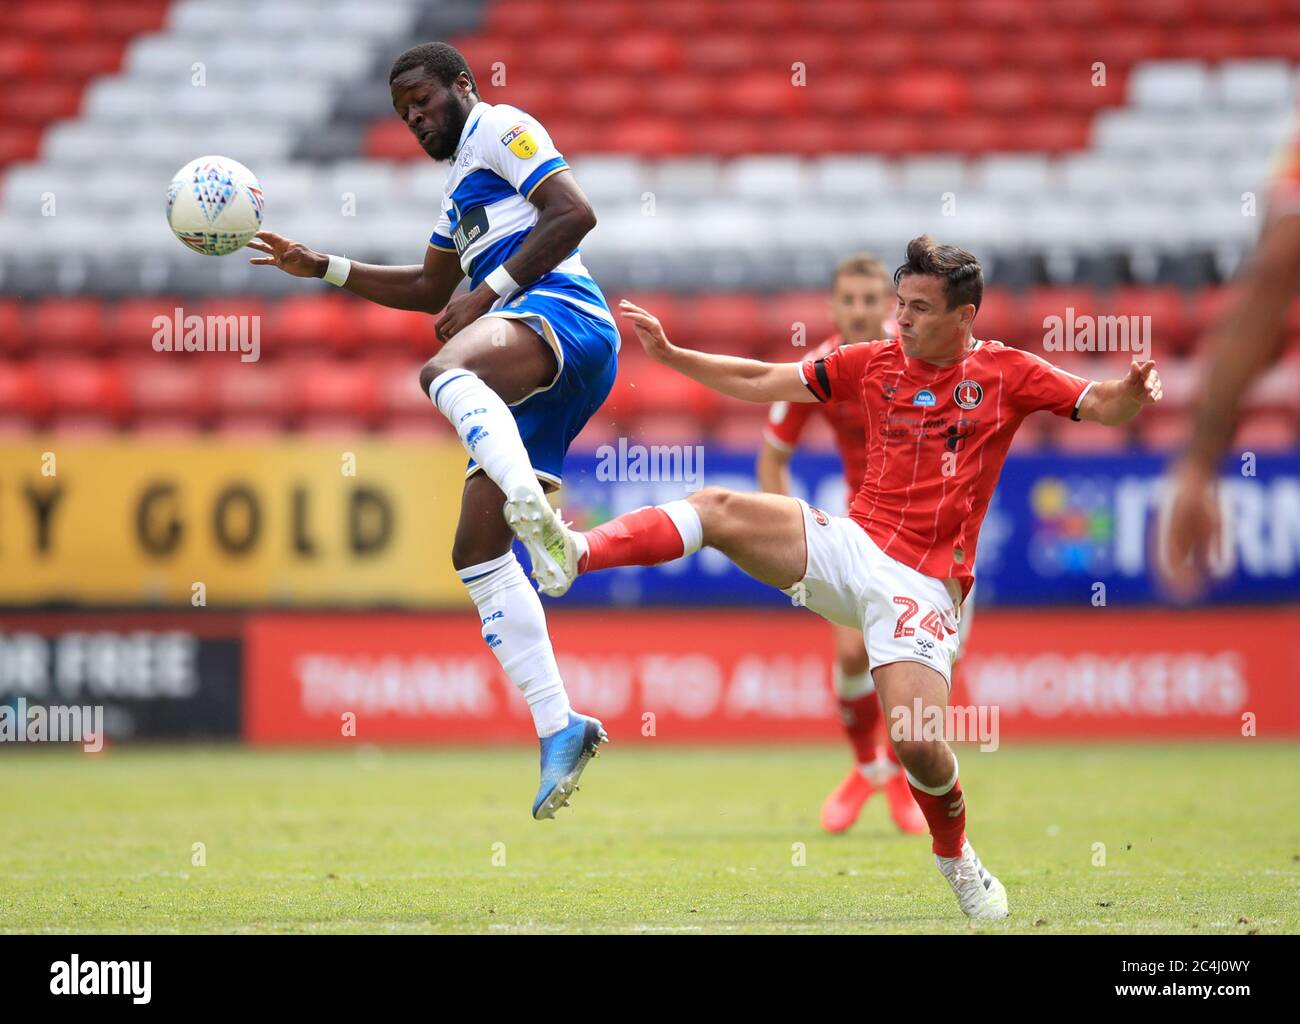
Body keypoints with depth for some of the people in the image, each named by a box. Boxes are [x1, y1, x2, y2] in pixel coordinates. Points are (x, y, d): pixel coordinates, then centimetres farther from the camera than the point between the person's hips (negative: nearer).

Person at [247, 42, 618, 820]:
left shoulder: (500, 129, 6)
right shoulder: (462, 185, 35)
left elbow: (575, 212, -9)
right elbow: (429, 288, 47)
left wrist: (488, 293, -12)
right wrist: (320, 268, 40)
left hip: (563, 316, -10)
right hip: (532, 372, 10)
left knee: (444, 371, -41)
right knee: (476, 553, 1)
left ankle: (541, 519, -62)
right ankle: (559, 730, -3)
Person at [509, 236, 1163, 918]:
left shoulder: (1006, 373, 2)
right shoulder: (875, 363, 11)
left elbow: (1100, 407, -3)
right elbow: (760, 383, 15)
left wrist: (1132, 391, -26)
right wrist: (668, 354, 10)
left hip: (922, 581, -4)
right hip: (850, 545, 4)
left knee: (915, 740, -20)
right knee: (717, 509, -20)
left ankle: (955, 855, 10)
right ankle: (571, 556, -34)